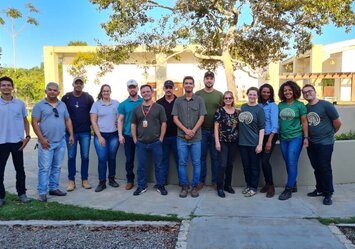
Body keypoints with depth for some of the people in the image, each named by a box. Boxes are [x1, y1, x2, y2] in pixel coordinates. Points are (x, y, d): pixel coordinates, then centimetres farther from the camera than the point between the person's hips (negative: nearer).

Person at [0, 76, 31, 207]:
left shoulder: (20, 103, 3)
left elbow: (25, 121, 11)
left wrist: (27, 136, -1)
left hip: (17, 141, 1)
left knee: (20, 169, 10)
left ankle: (22, 193, 22)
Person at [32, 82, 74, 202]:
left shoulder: (62, 105, 12)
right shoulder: (39, 105, -2)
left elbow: (68, 120, 15)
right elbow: (34, 123, -6)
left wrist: (71, 135, 5)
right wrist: (41, 139, -13)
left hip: (61, 142, 5)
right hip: (46, 142, -5)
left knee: (57, 167, 11)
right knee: (44, 168, -3)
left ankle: (54, 188, 22)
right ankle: (42, 192, 4)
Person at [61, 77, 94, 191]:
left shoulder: (88, 97, 1)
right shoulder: (66, 98, 1)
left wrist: (91, 125, 0)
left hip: (85, 132, 0)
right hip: (71, 132, 0)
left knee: (85, 156, 6)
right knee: (71, 156, 5)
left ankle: (85, 180, 17)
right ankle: (71, 181, 15)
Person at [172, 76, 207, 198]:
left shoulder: (199, 100, 4)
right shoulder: (178, 100, 7)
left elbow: (201, 118, -1)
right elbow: (175, 118, 2)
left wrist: (193, 131, -11)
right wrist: (186, 130, -10)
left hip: (196, 137, -1)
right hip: (181, 137, 1)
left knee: (196, 163, 4)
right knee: (182, 163, 4)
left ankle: (195, 186, 16)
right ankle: (184, 186, 16)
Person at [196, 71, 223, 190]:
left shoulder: (219, 95, 5)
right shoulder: (197, 94, 2)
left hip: (215, 130, 1)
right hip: (201, 130, 0)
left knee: (215, 157, 8)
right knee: (202, 157, 7)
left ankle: (215, 181, 19)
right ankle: (201, 181, 17)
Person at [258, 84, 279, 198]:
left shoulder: (273, 106, -6)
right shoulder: (258, 105, 7)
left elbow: (274, 124, -12)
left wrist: (269, 141, -17)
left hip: (270, 136, -4)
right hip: (260, 136, 4)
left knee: (265, 160, -10)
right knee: (263, 160, 3)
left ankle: (271, 186, 4)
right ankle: (267, 183, 19)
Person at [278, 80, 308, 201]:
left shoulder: (300, 105, -4)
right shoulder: (280, 105, 6)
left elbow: (304, 122, -2)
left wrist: (306, 137, -5)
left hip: (296, 137, -4)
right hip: (283, 138, 4)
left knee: (292, 163, -7)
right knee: (288, 163, 11)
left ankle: (288, 189, 0)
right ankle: (293, 185, 26)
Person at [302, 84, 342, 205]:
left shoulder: (326, 105, -10)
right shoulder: (305, 108, 5)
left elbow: (338, 122, -5)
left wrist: (330, 133, 7)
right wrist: (306, 137, 9)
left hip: (325, 143, -5)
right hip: (311, 143, 5)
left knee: (325, 168, -1)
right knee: (316, 168, 13)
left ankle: (328, 194, 12)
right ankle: (320, 189, 28)